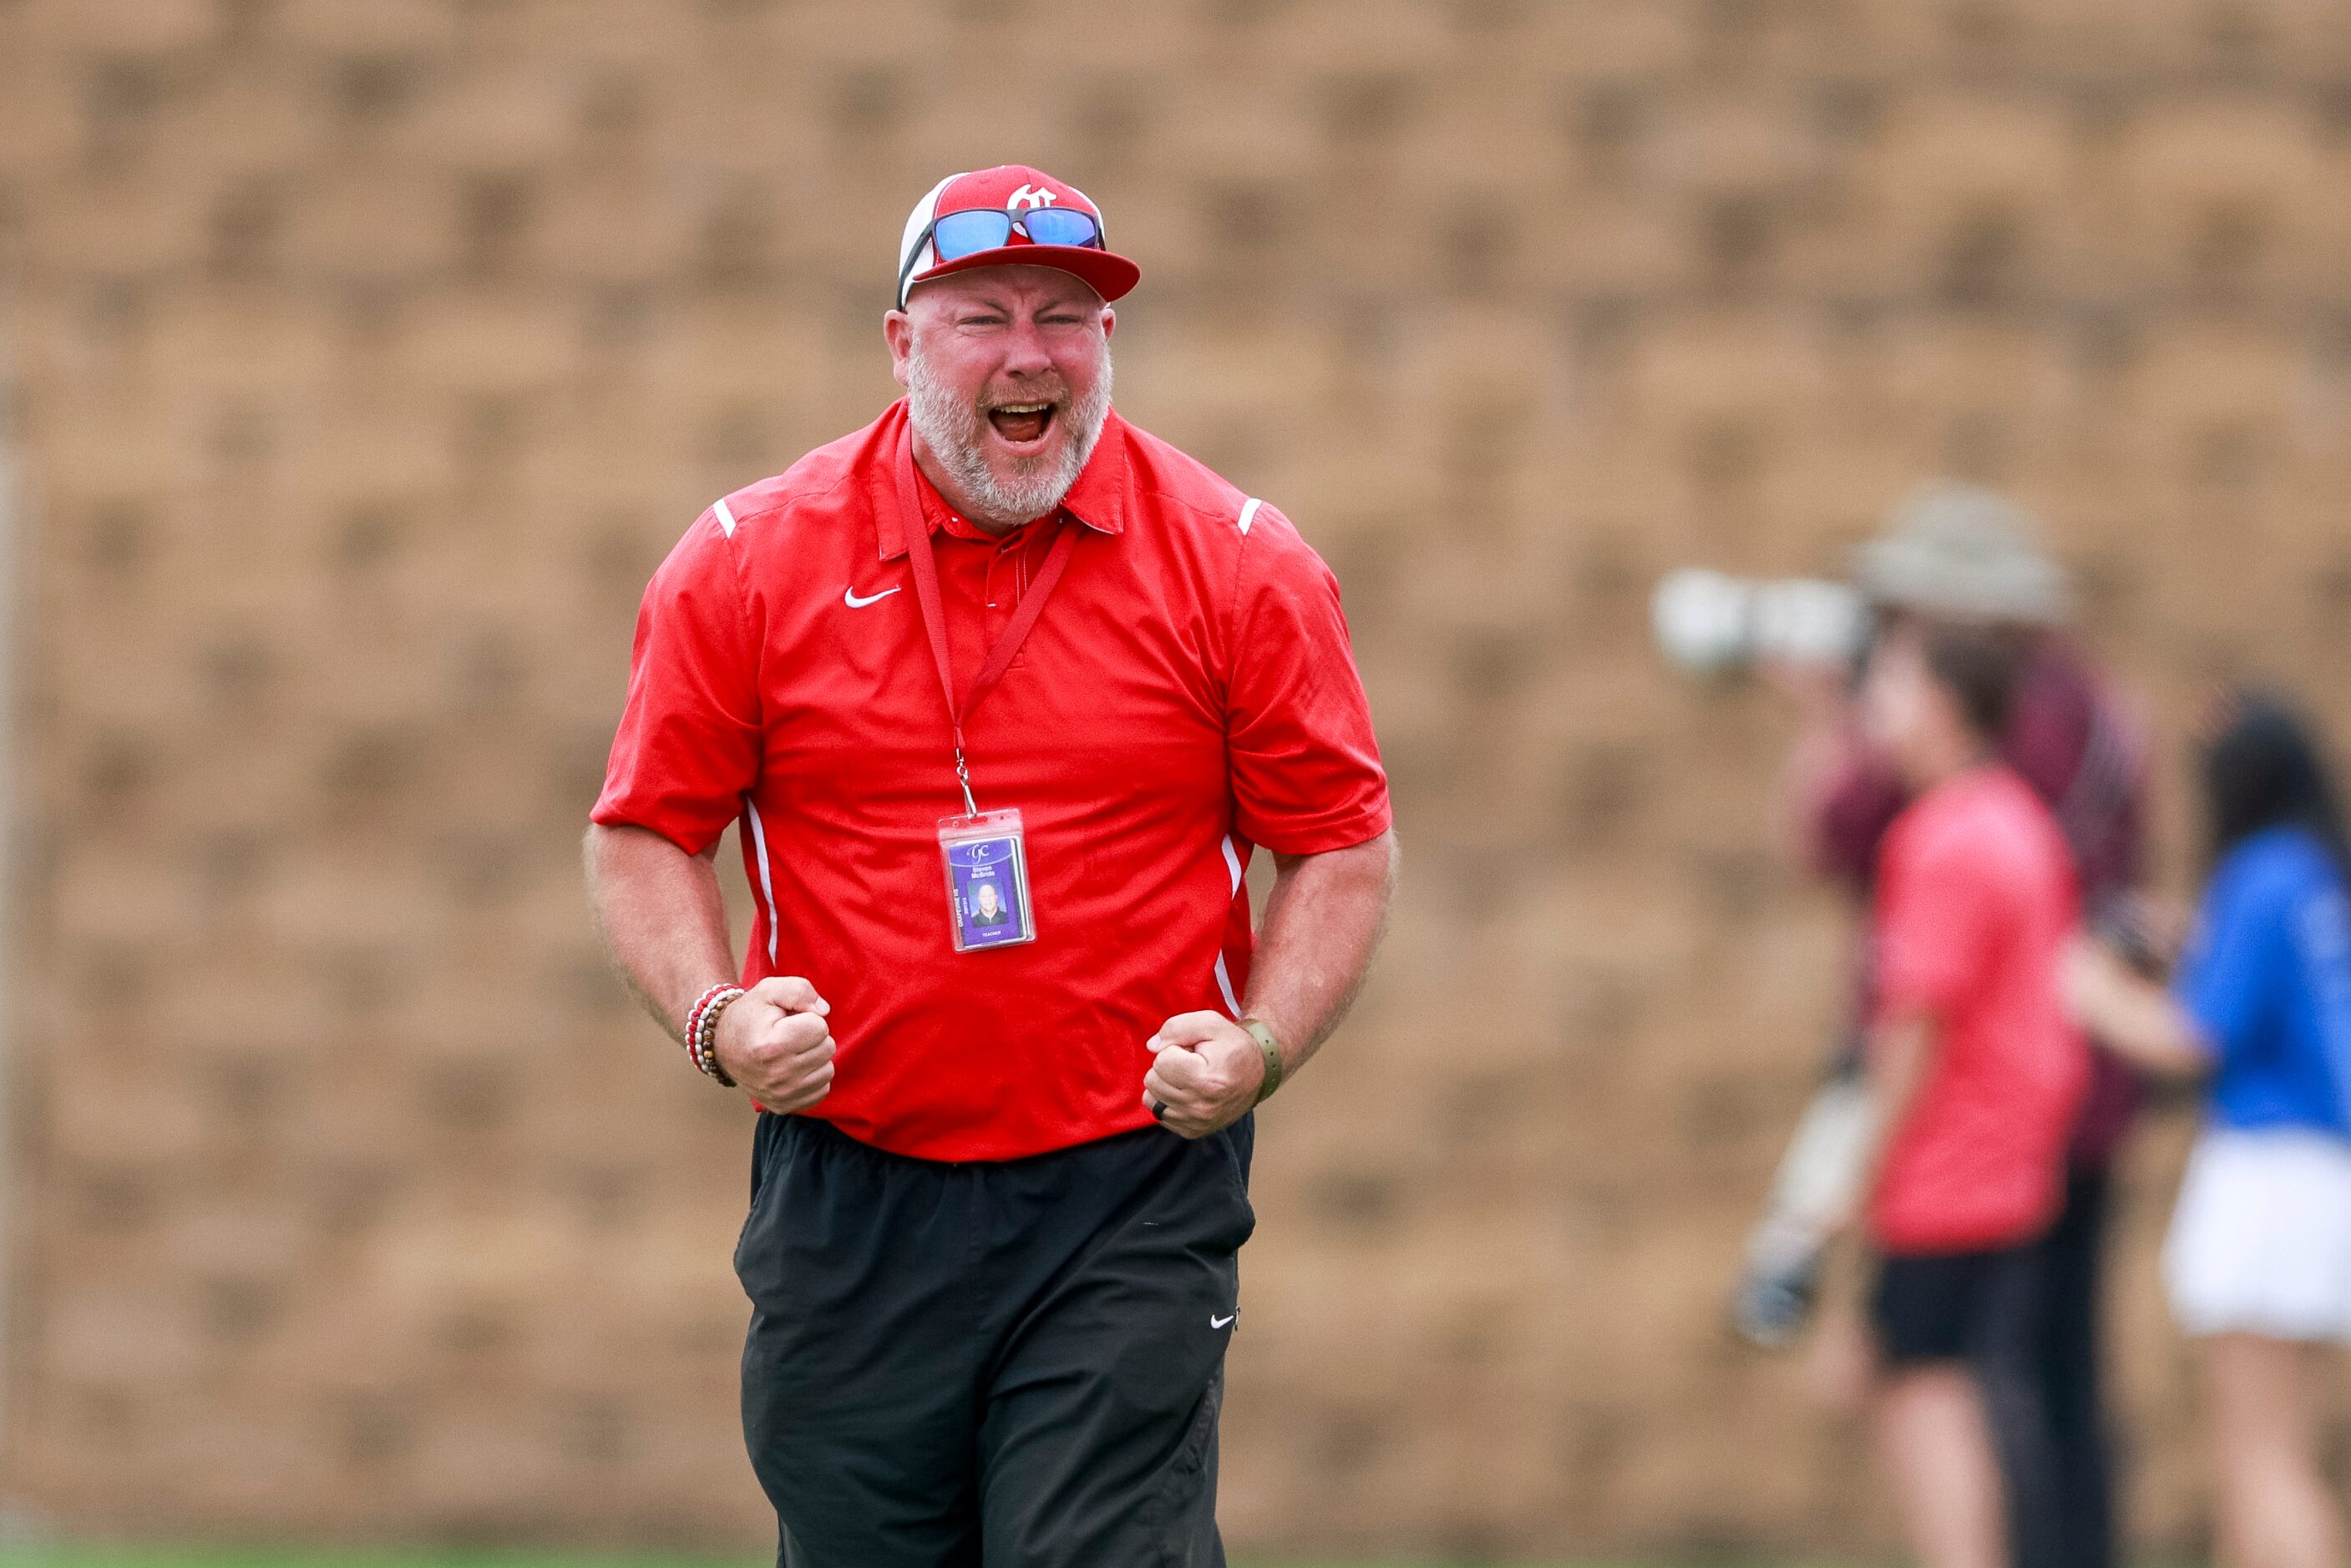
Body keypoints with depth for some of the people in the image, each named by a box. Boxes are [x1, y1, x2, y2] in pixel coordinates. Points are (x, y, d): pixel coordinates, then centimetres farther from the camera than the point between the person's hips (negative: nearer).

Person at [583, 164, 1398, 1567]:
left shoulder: (1238, 564, 0)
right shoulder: (748, 560, 2)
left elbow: (1343, 849, 5)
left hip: (1133, 1197, -2)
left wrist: (1260, 1050, -12)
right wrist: (717, 1018, -10)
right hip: (849, 1202, 2)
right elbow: (646, 833, 9)